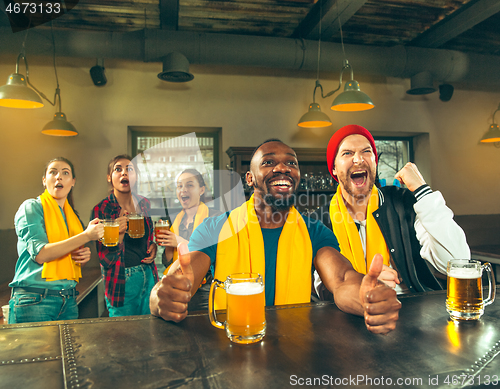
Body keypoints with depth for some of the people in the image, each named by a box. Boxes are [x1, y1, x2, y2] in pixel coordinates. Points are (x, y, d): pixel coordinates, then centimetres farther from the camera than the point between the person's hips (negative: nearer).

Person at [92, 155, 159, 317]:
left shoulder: (144, 203, 2)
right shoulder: (101, 210, -11)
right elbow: (106, 260, -13)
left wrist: (153, 245, 2)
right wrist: (119, 234, -29)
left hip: (149, 277, 4)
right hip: (121, 282, -4)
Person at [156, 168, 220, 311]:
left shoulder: (214, 217, -8)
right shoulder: (175, 220, 8)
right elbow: (168, 263, 10)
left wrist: (183, 243, -20)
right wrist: (168, 246, -10)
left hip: (203, 290, -4)